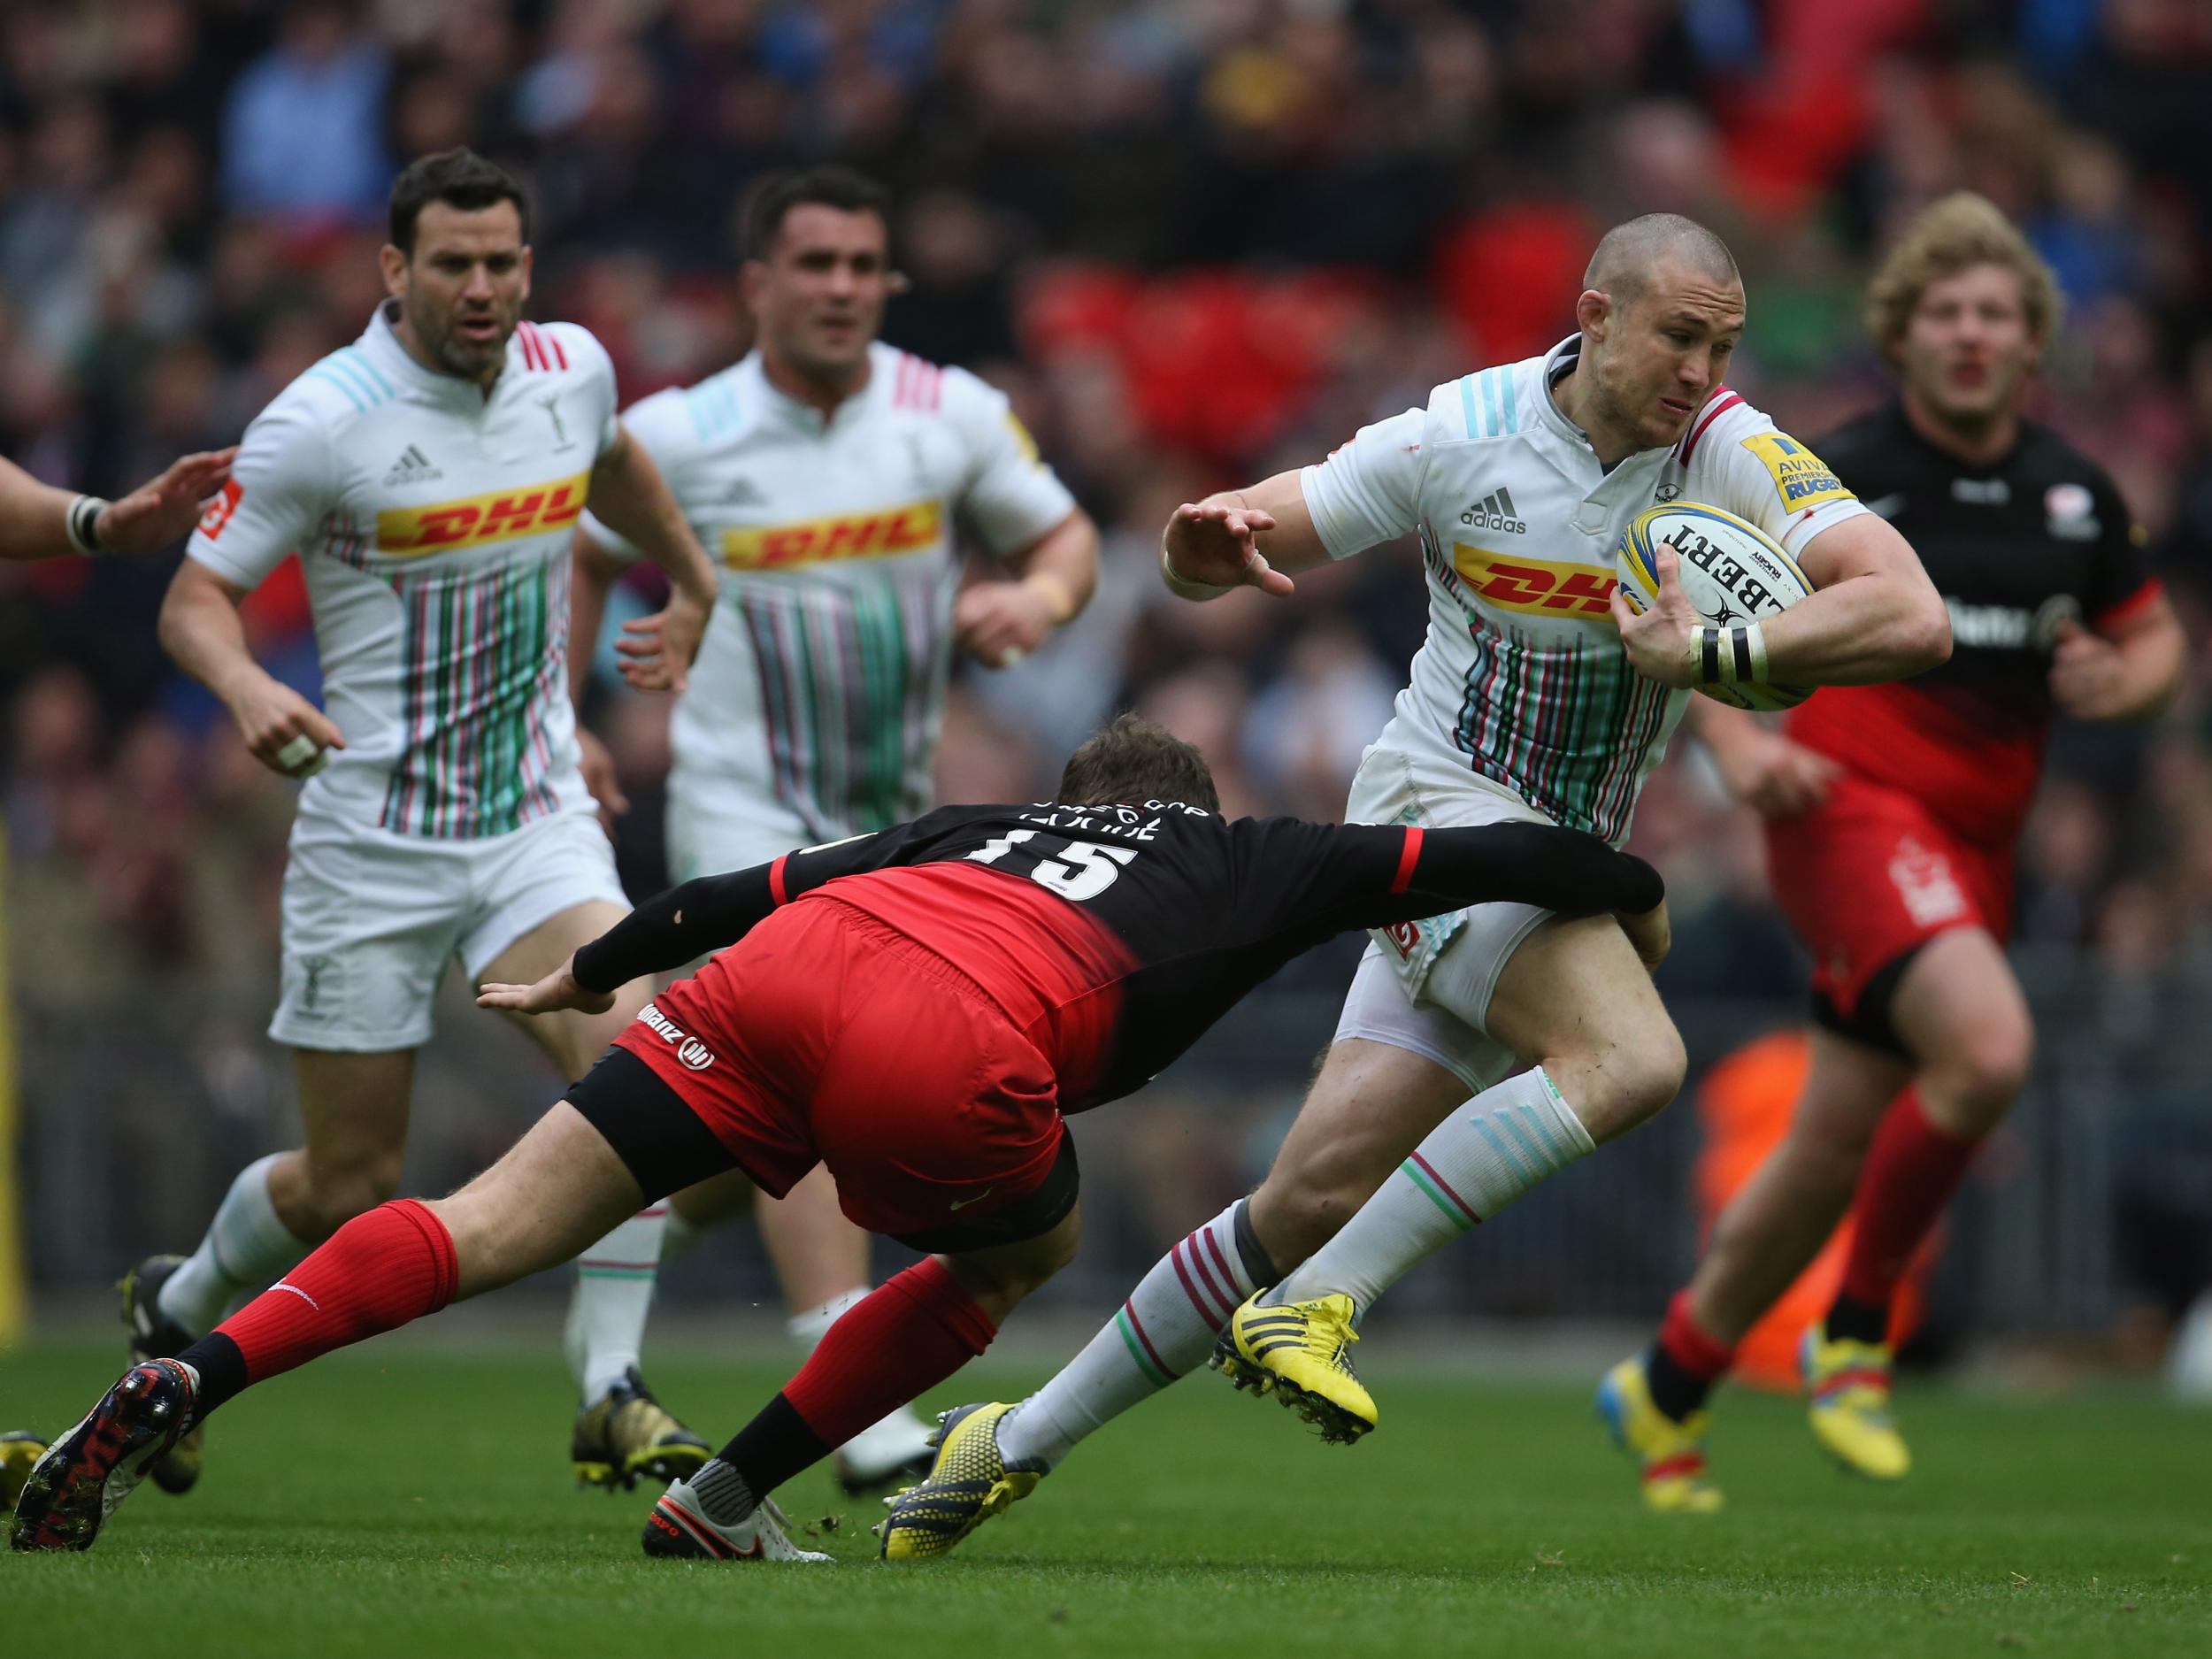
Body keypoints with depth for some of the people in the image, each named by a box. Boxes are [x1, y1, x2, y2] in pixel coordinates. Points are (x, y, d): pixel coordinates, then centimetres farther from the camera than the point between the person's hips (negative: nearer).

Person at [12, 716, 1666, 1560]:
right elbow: (1492, 857, 34)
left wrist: (586, 974, 50)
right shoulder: (1254, 864, 31)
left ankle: (190, 1381, -17)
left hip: (784, 969, 4)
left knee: (489, 1226, 3)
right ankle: (723, 1503, 20)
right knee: (1025, 1247, 27)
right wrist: (1629, 886, 53)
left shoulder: (979, 824, 39)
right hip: (947, 1053, -4)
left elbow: (746, 889, 37)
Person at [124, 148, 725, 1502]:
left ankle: (613, 1390, -15)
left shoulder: (572, 367, 1)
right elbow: (195, 597, -11)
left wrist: (694, 584, 40)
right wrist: (245, 685, -32)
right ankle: (176, 1311, 34)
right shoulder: (324, 421, -15)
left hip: (537, 818, 4)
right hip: (375, 841, -4)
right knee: (350, 1187, 3)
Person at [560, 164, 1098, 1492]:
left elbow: (1063, 534, 8)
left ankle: (612, 1293, 39)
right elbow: (585, 558, 9)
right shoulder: (676, 437, -8)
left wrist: (1037, 596, -15)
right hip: (743, 812, -4)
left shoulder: (954, 416, -4)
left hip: (894, 822, 5)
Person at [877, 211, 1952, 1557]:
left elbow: (1912, 619, -20)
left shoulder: (1733, 456, -8)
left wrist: (1710, 656, -28)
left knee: (1311, 1204, -1)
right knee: (1632, 1056, -29)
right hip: (1442, 803, -3)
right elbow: (1235, 546, 0)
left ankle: (1028, 1436, 10)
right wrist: (1213, 545, -24)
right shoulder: (1460, 435, -9)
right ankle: (1311, 1306, -25)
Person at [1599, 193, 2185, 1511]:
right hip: (1852, 805, -6)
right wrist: (1738, 743, -17)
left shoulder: (2074, 491, 9)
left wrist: (2118, 683, -4)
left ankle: (1669, 1387, 28)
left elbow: (2158, 640, 19)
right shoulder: (1839, 476, -6)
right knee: (1989, 1049, -29)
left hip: (1977, 844, 6)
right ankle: (1857, 1332, -12)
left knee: (1835, 1156, 9)